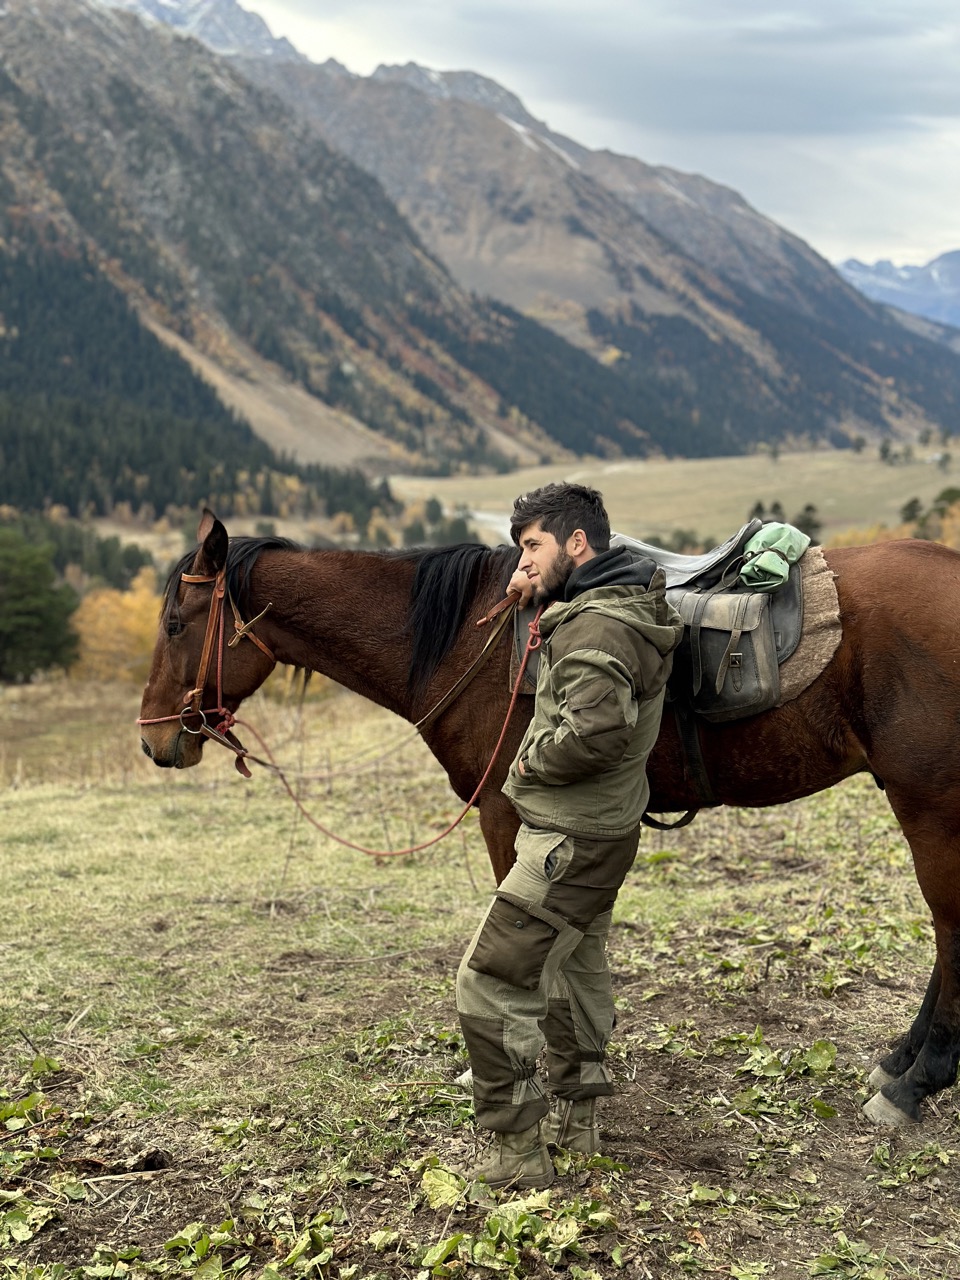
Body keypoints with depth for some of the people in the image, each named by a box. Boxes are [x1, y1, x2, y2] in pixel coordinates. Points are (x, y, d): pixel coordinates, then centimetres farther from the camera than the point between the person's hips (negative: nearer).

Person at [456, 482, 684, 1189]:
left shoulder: (596, 626, -24)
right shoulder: (618, 603, 7)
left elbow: (595, 728, -37)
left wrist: (534, 760, -19)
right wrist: (540, 599, 8)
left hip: (571, 841, -11)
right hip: (593, 831, 11)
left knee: (491, 981, -6)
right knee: (575, 973, 23)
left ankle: (518, 1152, 3)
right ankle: (577, 1117, 40)